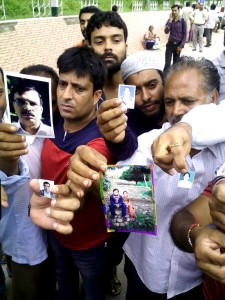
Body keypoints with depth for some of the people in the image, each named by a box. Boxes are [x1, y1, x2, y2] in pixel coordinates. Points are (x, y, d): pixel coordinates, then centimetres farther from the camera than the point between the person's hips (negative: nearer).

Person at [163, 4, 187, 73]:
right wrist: (170, 21, -17)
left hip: (178, 44, -1)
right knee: (167, 63, -7)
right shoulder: (169, 20, 2)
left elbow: (185, 35, -4)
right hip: (170, 44, 1)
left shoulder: (183, 21, -4)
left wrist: (181, 46, -10)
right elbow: (166, 31, -11)